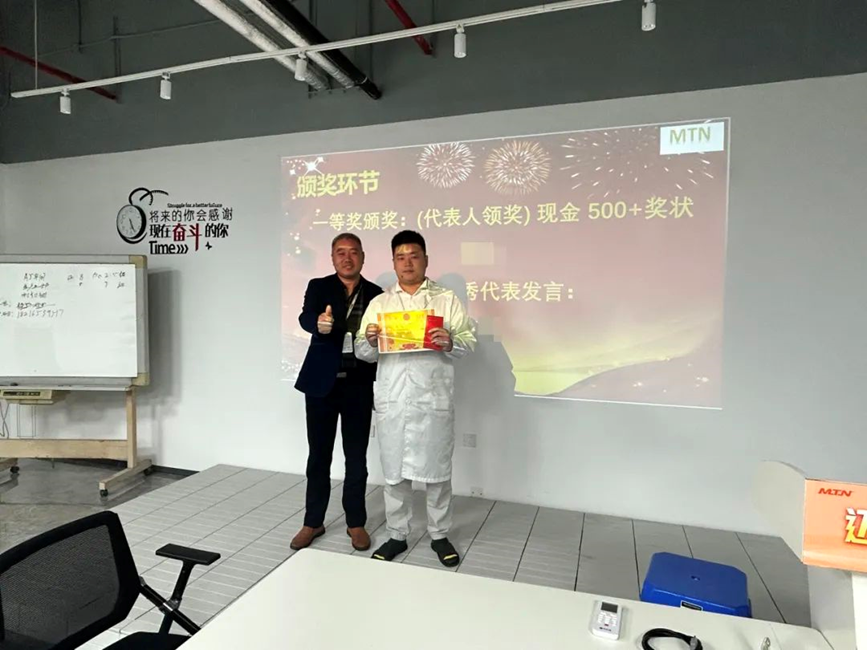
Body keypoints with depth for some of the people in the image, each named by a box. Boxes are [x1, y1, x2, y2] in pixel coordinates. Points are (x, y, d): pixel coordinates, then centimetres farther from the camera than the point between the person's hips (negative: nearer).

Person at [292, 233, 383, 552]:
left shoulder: (376, 294, 4)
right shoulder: (318, 287, 0)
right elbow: (305, 318, -19)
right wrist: (319, 323, -43)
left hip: (359, 385, 1)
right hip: (322, 383, 0)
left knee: (356, 457, 9)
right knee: (318, 455, 9)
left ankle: (356, 522, 25)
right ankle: (313, 522, 26)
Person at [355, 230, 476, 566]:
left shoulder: (447, 299, 5)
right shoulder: (378, 303, 11)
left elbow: (469, 340, 0)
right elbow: (362, 353, 7)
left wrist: (450, 342, -21)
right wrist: (370, 342, -15)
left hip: (433, 400, -1)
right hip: (392, 400, 2)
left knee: (437, 470, 9)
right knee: (394, 471, 10)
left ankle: (439, 535, 27)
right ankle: (397, 535, 27)